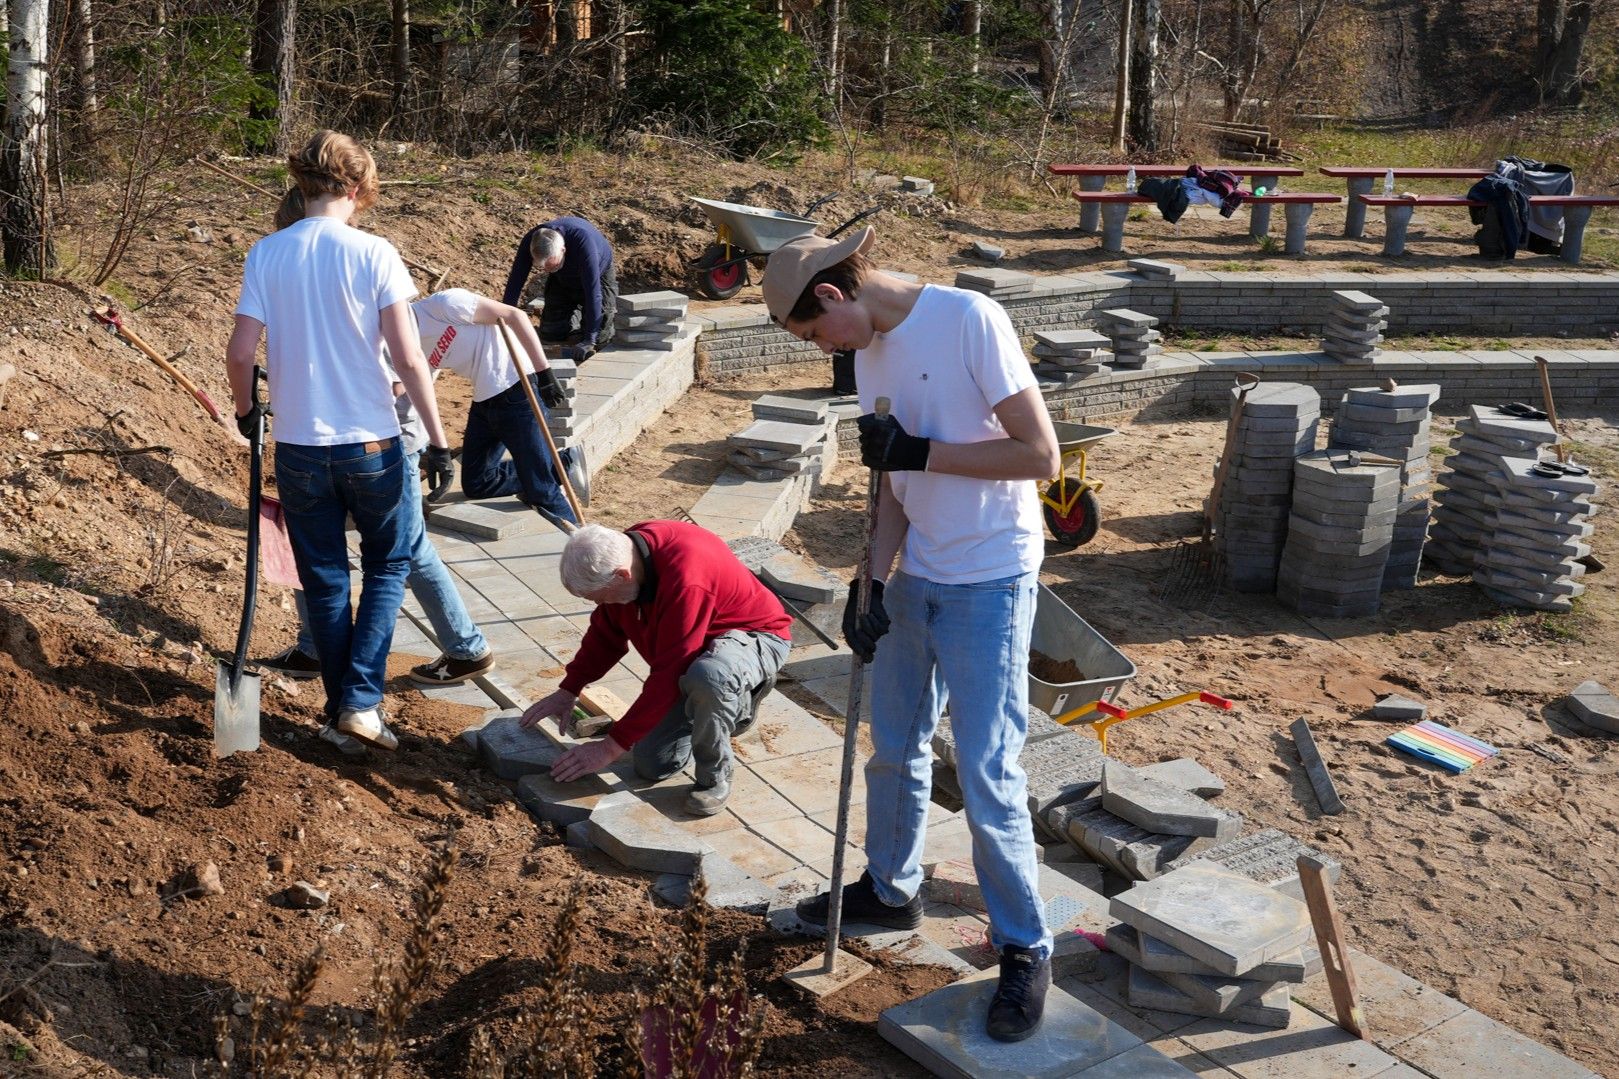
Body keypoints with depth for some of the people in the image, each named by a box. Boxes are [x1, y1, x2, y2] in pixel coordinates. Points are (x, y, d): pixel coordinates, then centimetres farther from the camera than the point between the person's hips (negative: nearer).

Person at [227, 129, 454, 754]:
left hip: (300, 447, 2)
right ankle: (362, 700, 6)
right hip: (372, 445, -2)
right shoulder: (374, 253, -9)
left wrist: (245, 409, 14)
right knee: (389, 565, 16)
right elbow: (408, 358, -14)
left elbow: (239, 354, -6)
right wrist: (438, 440, -7)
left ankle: (341, 712, 23)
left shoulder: (267, 254, -2)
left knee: (325, 580, 14)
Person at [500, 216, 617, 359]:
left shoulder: (583, 242, -45)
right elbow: (515, 282, -25)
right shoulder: (530, 242, -32)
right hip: (562, 280, 4)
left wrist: (589, 340, -45)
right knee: (550, 333, -1)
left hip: (597, 274, -4)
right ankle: (575, 315, 29)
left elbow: (593, 292, -44)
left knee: (598, 338, -13)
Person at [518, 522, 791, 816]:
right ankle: (735, 704, 22)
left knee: (708, 676, -44)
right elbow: (606, 632, 5)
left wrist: (612, 746, -31)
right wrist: (568, 691, -2)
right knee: (651, 765, 0)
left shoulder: (686, 580, -39)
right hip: (689, 653, 8)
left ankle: (715, 778, -16)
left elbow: (668, 676, -36)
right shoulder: (621, 554, -13)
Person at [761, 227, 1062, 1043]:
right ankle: (890, 889, 41)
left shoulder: (969, 321, -18)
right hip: (915, 579, 8)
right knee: (893, 751, 19)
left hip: (989, 586, -7)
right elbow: (896, 484, 8)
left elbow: (1041, 456, -19)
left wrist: (922, 451, -19)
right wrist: (872, 586, -1)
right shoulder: (871, 351, 5)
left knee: (988, 779, -2)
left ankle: (1024, 949, 17)